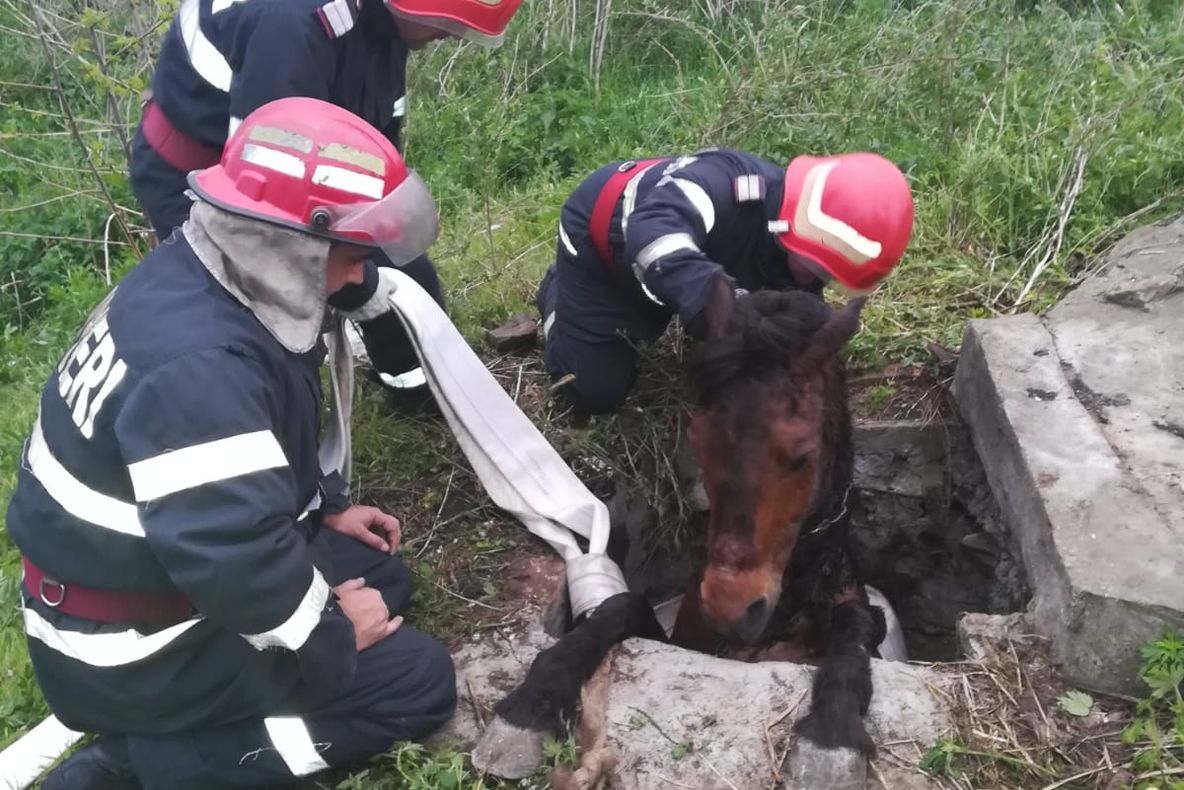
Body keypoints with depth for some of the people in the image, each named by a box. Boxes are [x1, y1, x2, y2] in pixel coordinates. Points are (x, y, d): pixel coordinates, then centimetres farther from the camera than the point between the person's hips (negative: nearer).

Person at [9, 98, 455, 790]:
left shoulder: (196, 284, -2)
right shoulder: (197, 364, -34)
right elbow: (238, 562, -34)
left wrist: (329, 508, 11)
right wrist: (334, 636, -18)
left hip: (154, 563, 9)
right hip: (134, 645, -9)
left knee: (380, 576, 16)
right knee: (419, 681, -6)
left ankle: (181, 723, 8)